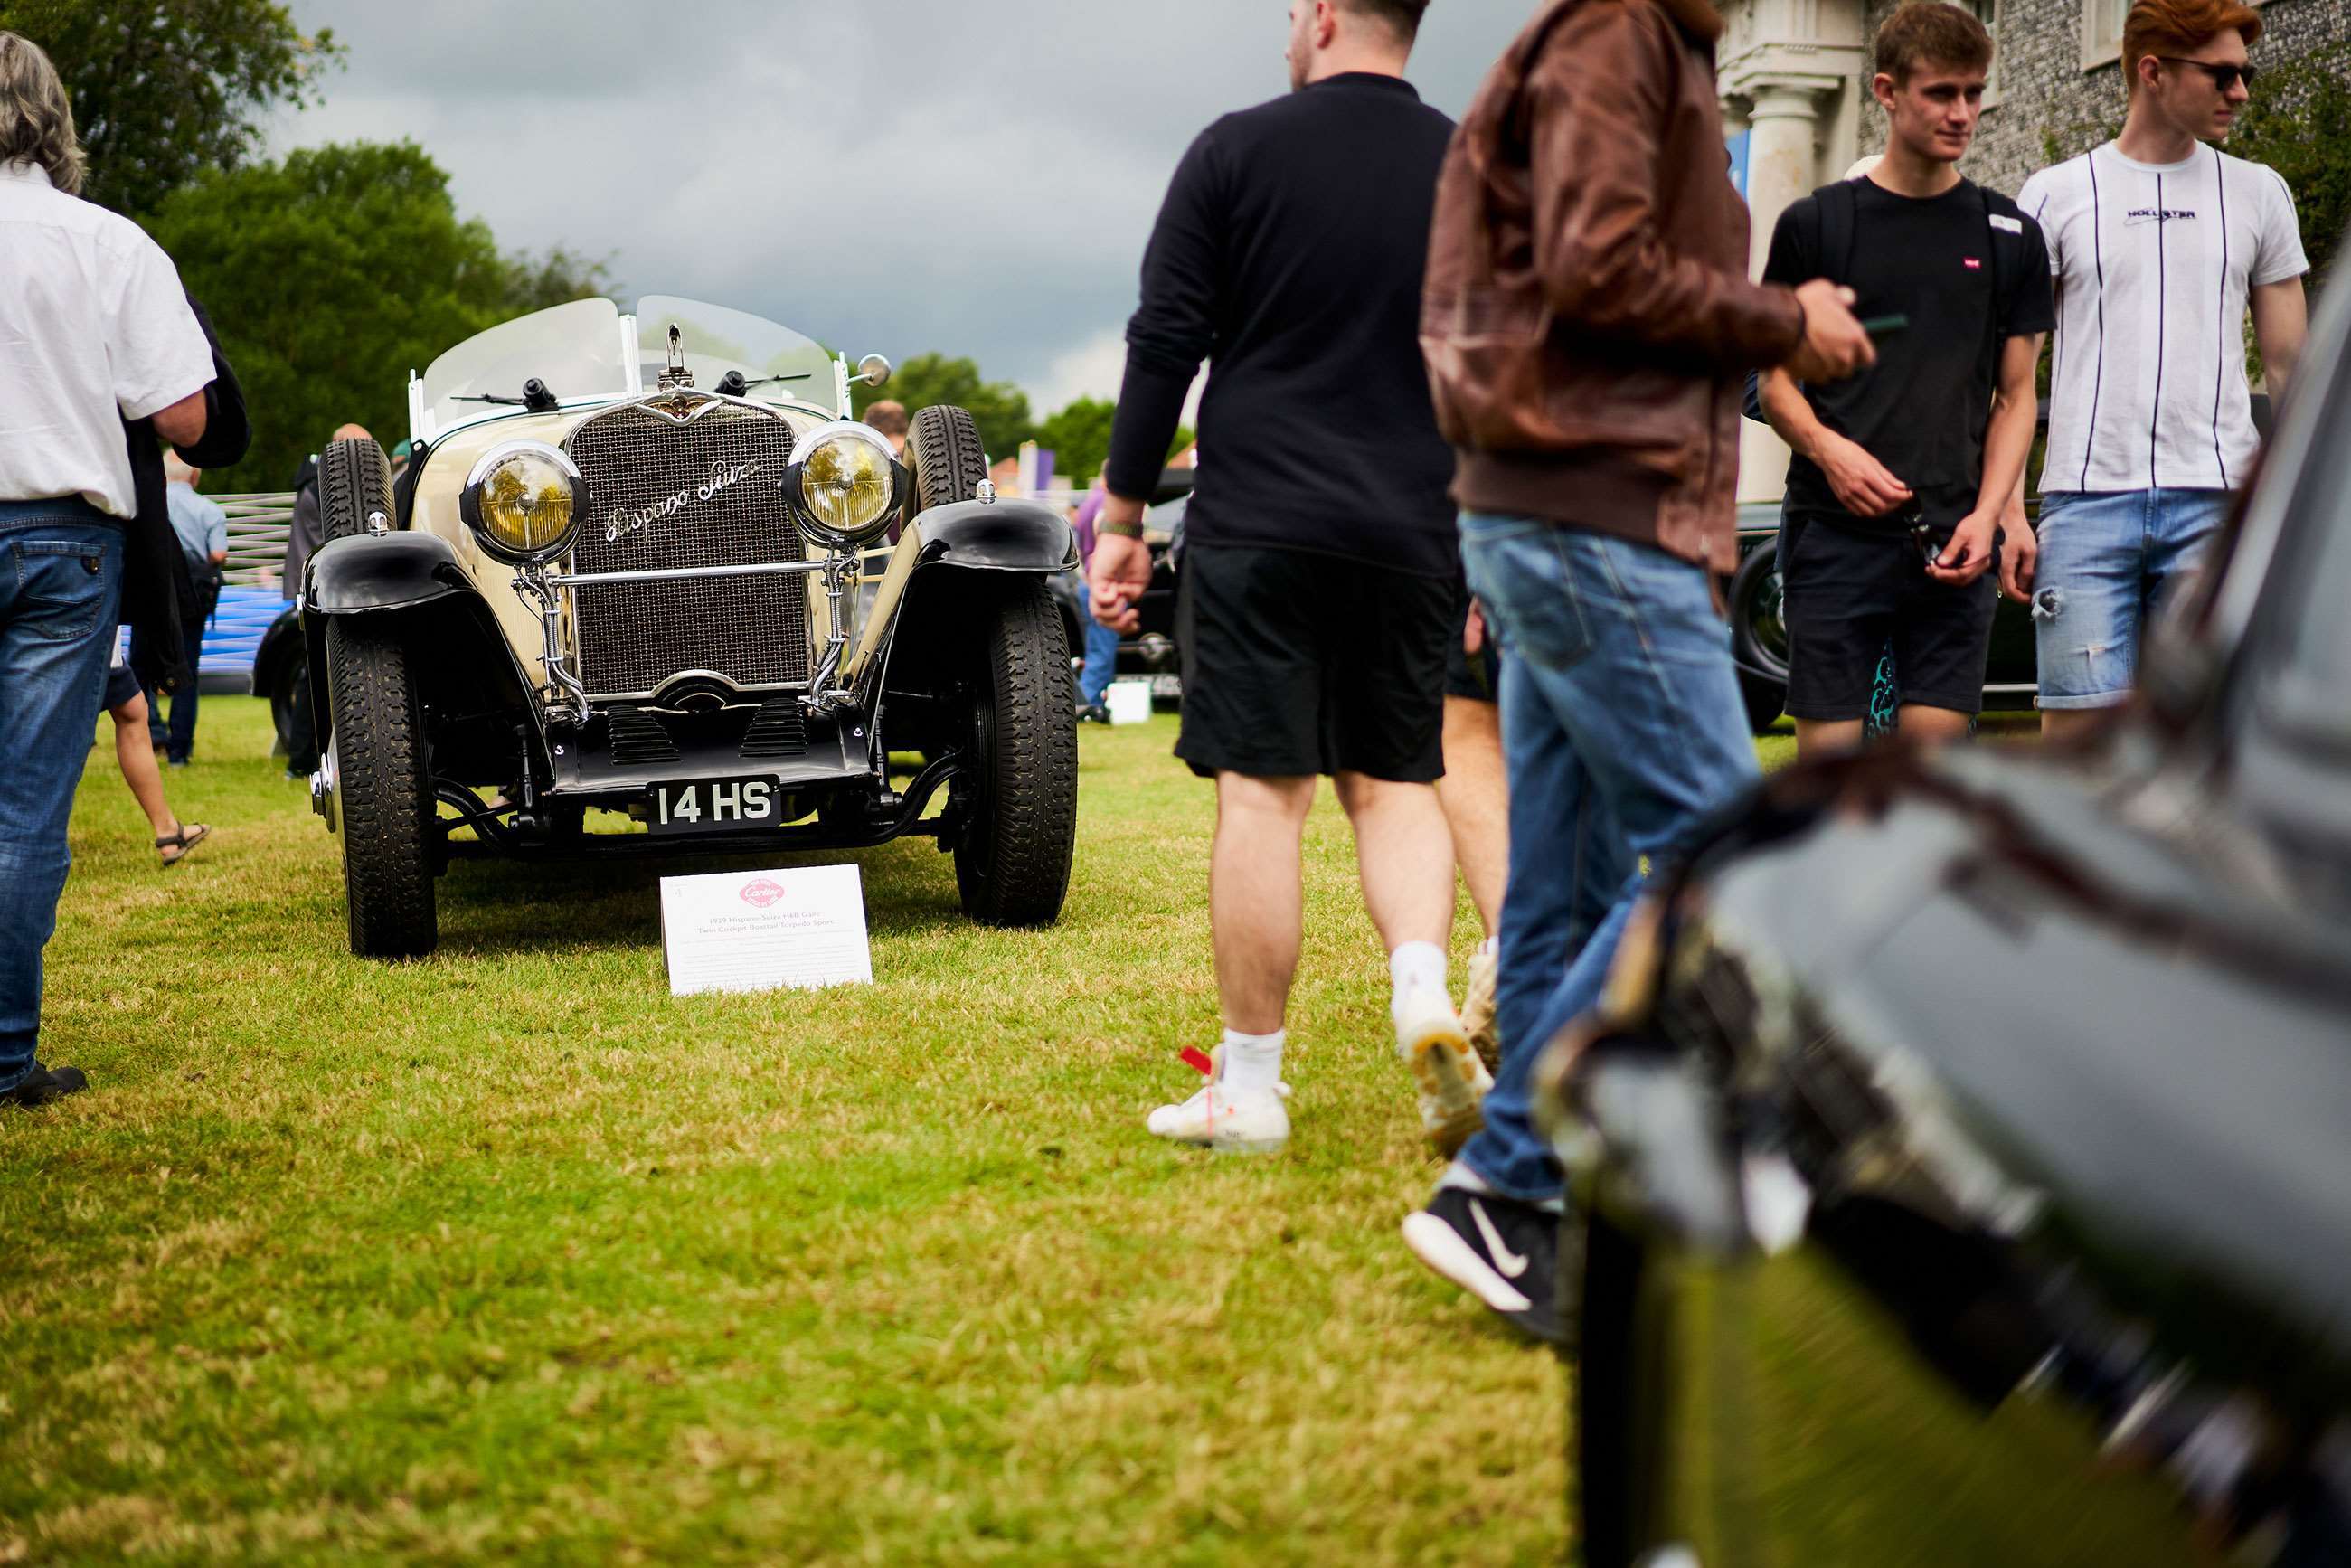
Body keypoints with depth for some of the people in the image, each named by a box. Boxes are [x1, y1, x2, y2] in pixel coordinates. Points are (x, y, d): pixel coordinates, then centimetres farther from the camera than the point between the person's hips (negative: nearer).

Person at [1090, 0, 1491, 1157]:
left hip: (1254, 528, -3)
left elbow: (1164, 347, -4)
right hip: (1410, 538, 3)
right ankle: (1424, 995, -11)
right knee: (1394, 779, 14)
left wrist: (1123, 517, 3)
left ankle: (1248, 1086, 5)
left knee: (1260, 795, 0)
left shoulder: (1237, 152, -2)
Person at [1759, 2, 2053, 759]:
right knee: (1827, 755, -2)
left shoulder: (2009, 235, 11)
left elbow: (2016, 394, 11)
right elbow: (1776, 380, 7)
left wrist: (1990, 512, -5)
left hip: (1952, 545, 2)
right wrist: (1827, 448, -14)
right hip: (1833, 535, -2)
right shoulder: (1815, 224, 5)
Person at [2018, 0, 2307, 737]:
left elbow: (2291, 365, 15)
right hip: (2086, 496, -1)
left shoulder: (2259, 194, 13)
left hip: (2215, 501, 2)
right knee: (2076, 724, -6)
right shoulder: (2055, 195, 7)